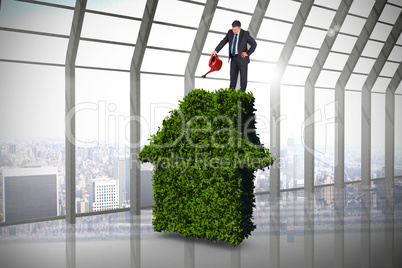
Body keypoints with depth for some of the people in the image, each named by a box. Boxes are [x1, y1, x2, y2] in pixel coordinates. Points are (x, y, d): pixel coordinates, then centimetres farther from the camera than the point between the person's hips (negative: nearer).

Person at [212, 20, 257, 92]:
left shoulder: (245, 34, -15)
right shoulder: (230, 32, -1)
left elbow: (254, 44, -12)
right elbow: (223, 42, 3)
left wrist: (248, 53, -15)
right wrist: (216, 51, -5)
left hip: (242, 58, -4)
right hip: (233, 57, 4)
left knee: (243, 76, 7)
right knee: (233, 75, 10)